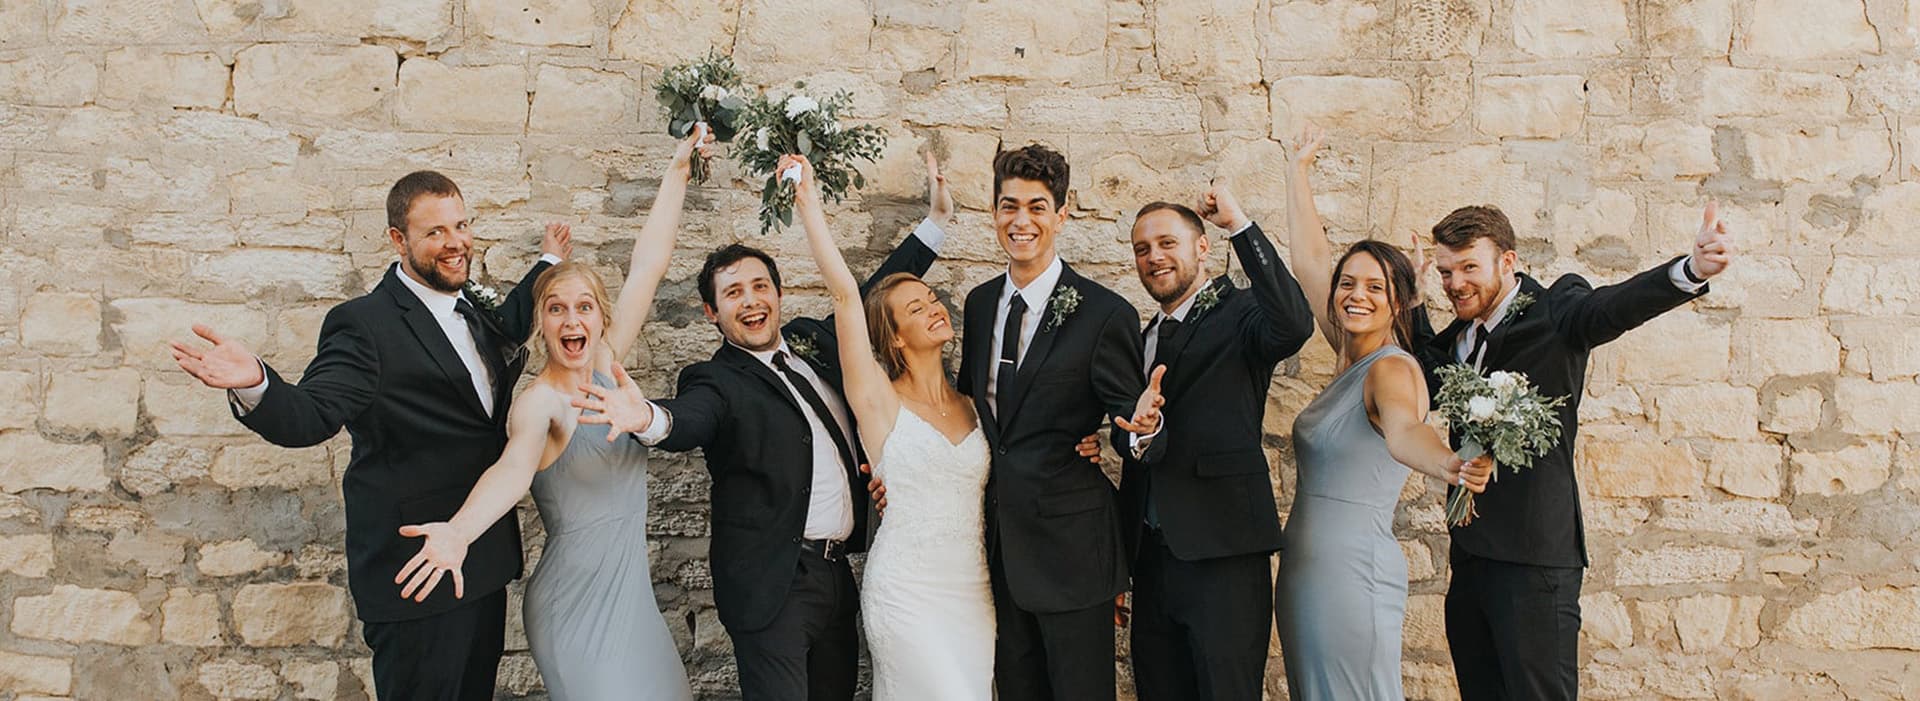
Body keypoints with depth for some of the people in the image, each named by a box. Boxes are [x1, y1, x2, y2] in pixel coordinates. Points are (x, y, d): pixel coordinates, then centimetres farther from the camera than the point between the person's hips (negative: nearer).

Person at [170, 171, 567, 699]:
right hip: (416, 575, -8)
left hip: (484, 564, 8)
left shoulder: (470, 309, 8)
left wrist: (548, 265, 34)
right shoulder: (366, 324, -16)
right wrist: (255, 385, -47)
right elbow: (311, 416, -27)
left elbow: (502, 330, 31)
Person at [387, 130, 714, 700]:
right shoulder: (539, 401, -15)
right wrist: (460, 531, -56)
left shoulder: (605, 365, 3)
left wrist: (678, 171, 0)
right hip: (578, 604, -7)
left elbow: (646, 266, 1)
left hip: (632, 592, 7)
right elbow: (515, 466, -36)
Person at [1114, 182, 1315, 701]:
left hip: (1222, 555, -7)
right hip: (1151, 555, 7)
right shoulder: (1143, 338, 16)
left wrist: (1239, 224, -25)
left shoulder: (1240, 314, -4)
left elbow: (1295, 325, -28)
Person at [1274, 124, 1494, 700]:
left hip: (1351, 570, -8)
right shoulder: (1351, 358, 9)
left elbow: (1402, 429, -35)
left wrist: (1450, 466, -57)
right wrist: (1299, 169, 20)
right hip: (1305, 567, 8)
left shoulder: (1392, 368, -13)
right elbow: (1309, 258, 15)